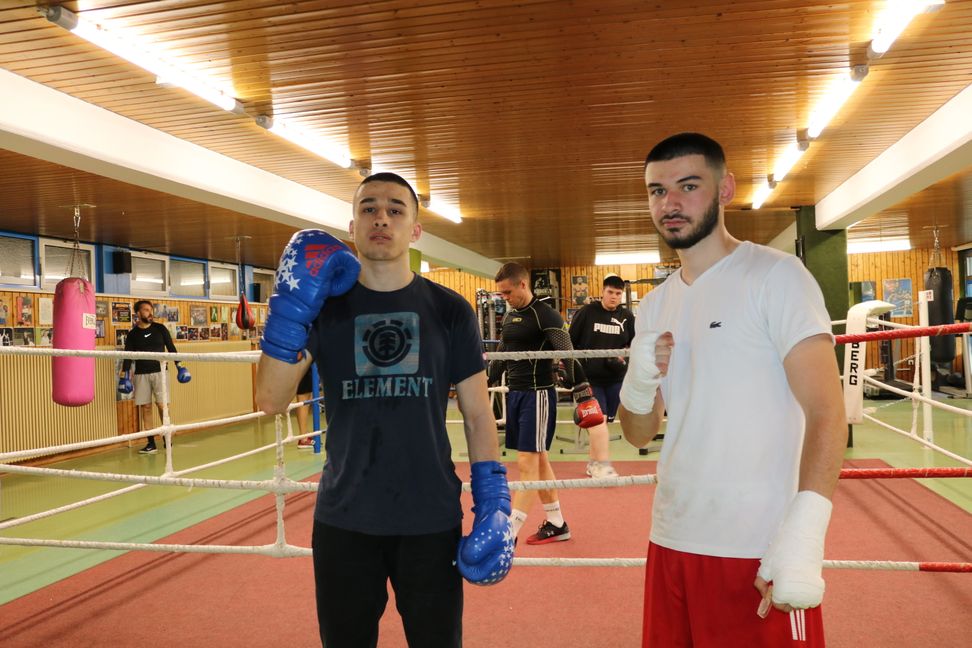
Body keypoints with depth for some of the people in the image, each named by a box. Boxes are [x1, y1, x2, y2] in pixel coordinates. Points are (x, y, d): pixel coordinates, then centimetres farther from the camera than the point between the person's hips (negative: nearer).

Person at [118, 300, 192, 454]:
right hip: (141, 374, 1)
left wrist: (179, 366, -1)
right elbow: (128, 356, 4)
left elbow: (171, 348, 6)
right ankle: (151, 443, 7)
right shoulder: (132, 334, 4)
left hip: (159, 372, -1)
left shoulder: (160, 329, 3)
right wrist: (124, 376, -4)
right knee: (145, 407, 1)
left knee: (162, 405, -6)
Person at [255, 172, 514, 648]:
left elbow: (477, 415, 0)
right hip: (343, 521, 1)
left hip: (431, 521, -1)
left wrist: (494, 505, -7)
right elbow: (271, 401, -9)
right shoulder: (323, 305, 1)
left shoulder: (449, 310, -1)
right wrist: (291, 306, -18)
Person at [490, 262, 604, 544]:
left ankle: (508, 534, -6)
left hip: (538, 394, -8)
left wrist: (583, 393, -22)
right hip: (515, 394, 8)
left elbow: (568, 356, -17)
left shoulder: (545, 315, -12)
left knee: (527, 463, -8)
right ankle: (557, 524, 24)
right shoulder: (509, 316, 12)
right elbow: (501, 354, 22)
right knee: (539, 460, 13)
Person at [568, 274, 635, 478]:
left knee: (604, 420, 11)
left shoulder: (626, 316, 5)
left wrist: (623, 356, -8)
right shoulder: (587, 312, -3)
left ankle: (593, 462, 23)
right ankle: (602, 465, -14)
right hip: (589, 377, -4)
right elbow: (570, 341, 2)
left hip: (616, 378, 4)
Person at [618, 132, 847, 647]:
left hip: (761, 552, -6)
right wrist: (640, 382, -9)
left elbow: (825, 412, -16)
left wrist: (803, 533, -28)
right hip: (671, 542, 6)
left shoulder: (775, 275, -7)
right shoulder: (654, 305, 10)